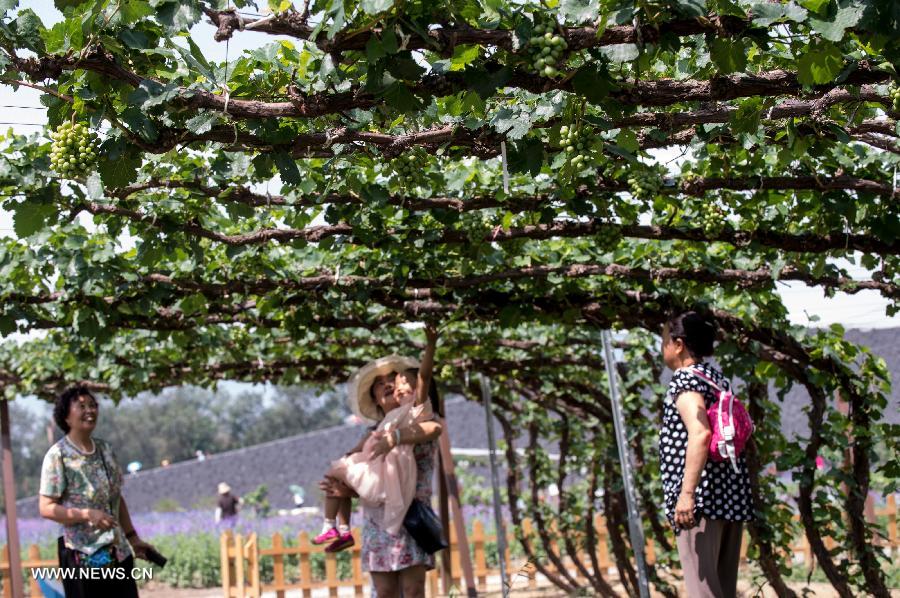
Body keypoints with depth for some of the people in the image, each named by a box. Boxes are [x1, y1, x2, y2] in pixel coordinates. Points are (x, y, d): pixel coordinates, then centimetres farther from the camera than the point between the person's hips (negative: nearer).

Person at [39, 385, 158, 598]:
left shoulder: (105, 449, 10)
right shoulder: (58, 455, -10)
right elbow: (46, 508, -14)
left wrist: (132, 537, 14)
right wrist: (87, 515, -25)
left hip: (118, 553, 6)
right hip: (82, 557, -6)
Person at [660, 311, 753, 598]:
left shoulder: (685, 378, -7)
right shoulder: (717, 377, 18)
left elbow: (700, 434, -22)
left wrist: (687, 493, -27)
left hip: (702, 497, -9)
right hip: (732, 496, 9)